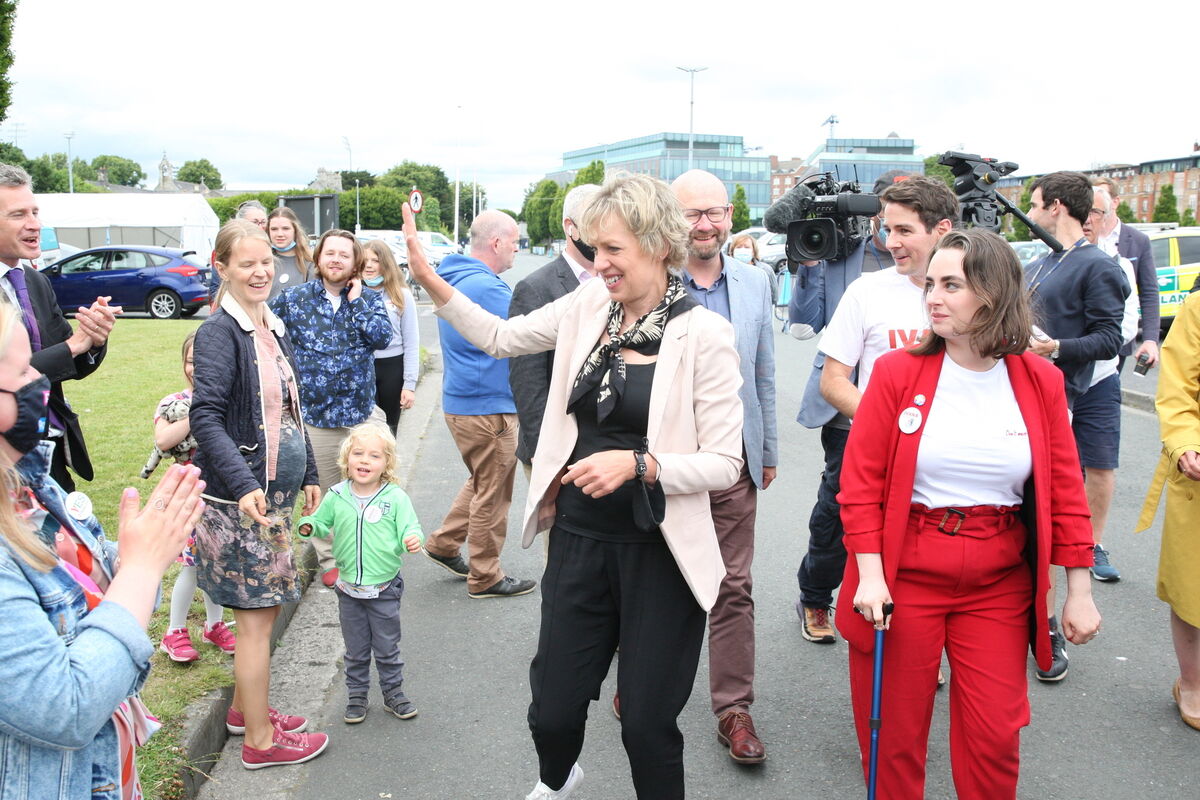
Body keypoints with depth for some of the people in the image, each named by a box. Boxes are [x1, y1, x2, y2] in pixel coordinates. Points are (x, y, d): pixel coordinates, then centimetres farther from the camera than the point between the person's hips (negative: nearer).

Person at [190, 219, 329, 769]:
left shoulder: (273, 329, 11)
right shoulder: (219, 333, -14)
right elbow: (206, 418, -22)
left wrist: (309, 474, 21)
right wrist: (243, 485, -32)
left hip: (274, 493, 8)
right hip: (239, 497, -8)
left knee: (262, 606, 17)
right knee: (257, 614, 0)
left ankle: (245, 708, 34)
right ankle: (260, 740, 13)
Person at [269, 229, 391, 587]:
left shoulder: (370, 299, 5)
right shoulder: (292, 298, 3)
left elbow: (382, 337, -12)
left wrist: (356, 300, -10)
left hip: (359, 411, 1)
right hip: (313, 412, 0)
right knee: (322, 489, 7)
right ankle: (329, 559, 20)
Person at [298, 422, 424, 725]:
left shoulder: (396, 498, -11)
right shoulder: (336, 497, -2)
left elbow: (410, 529, -11)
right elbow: (322, 523, 12)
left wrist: (411, 540, -33)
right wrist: (308, 527, -9)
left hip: (384, 589, -2)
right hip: (349, 589, 2)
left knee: (387, 648, 12)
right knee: (356, 650, 16)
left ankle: (393, 692, 30)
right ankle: (356, 696, 31)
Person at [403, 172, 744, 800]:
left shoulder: (704, 335, -13)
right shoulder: (587, 306, 2)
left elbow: (724, 463, -13)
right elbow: (501, 337, 13)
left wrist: (637, 463, -26)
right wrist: (427, 278, 4)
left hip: (658, 554, -4)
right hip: (578, 538, 4)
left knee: (646, 724, 6)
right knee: (553, 708, 14)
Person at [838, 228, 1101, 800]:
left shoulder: (1039, 381, 1)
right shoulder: (897, 373, -6)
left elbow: (1064, 489, 5)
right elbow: (860, 483, -6)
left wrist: (1079, 591, 4)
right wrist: (870, 573, -14)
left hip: (999, 583, 2)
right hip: (904, 576, -1)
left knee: (996, 737, 8)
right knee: (894, 736, 9)